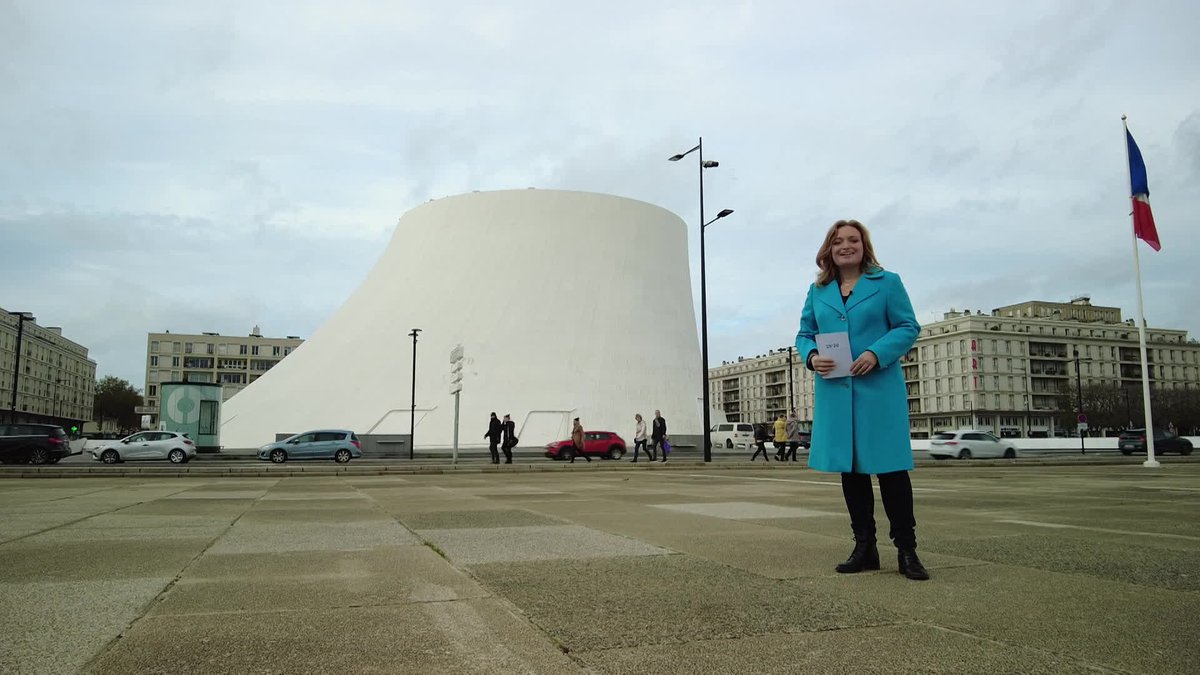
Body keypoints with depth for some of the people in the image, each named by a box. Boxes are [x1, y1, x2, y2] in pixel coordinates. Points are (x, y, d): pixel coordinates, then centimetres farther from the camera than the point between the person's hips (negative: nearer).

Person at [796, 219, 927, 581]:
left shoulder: (887, 282, 5)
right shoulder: (817, 291, 14)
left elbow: (908, 327, 0)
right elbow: (804, 334, 14)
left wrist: (877, 353, -16)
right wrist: (811, 356, -9)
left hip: (879, 388, -3)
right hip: (834, 390, 4)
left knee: (890, 464, -2)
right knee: (850, 468, 8)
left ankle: (906, 549, 10)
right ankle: (864, 547, 19)